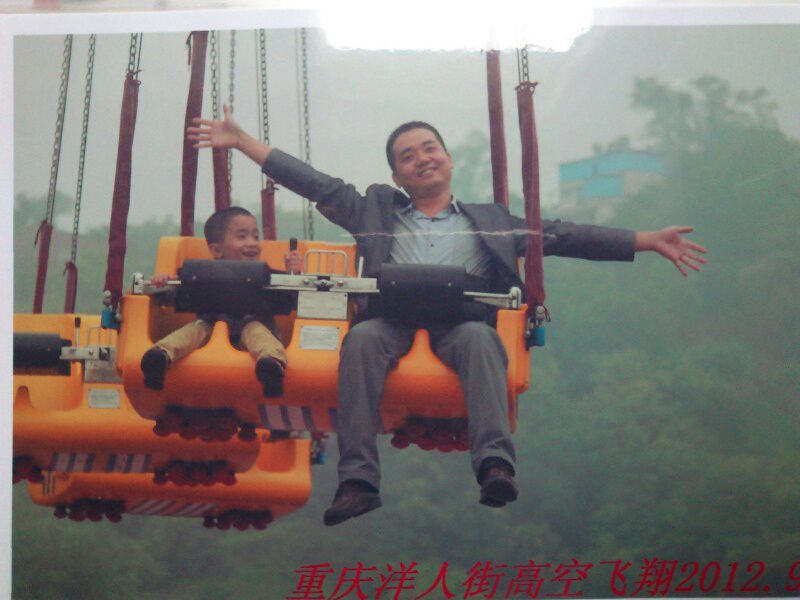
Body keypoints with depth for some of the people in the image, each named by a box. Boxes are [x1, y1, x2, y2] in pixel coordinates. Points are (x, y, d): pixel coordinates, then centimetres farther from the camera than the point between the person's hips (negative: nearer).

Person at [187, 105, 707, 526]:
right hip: (392, 315, 0)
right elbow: (317, 185, 23)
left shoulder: (489, 220, 28)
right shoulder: (377, 211, 30)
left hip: (461, 316, 0)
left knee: (479, 336, -35)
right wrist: (242, 141, 15)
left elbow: (563, 236, 20)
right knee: (361, 337, -33)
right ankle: (358, 481, -43)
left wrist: (648, 241, 11)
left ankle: (496, 465, -52)